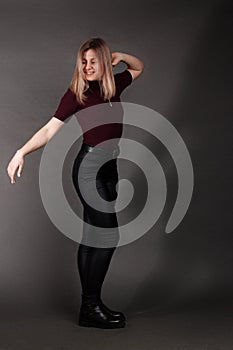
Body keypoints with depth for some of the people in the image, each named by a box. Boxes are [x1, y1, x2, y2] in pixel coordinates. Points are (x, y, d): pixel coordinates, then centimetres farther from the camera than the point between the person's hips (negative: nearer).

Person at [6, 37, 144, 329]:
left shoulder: (112, 86, 10)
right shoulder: (76, 92, -6)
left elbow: (139, 67, 29)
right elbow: (49, 130, -11)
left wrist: (121, 56, 9)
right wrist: (22, 151, -24)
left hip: (109, 167, 6)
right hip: (90, 164, -6)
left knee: (92, 237, 7)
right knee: (108, 234, -13)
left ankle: (89, 305, 12)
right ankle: (91, 306, -7)